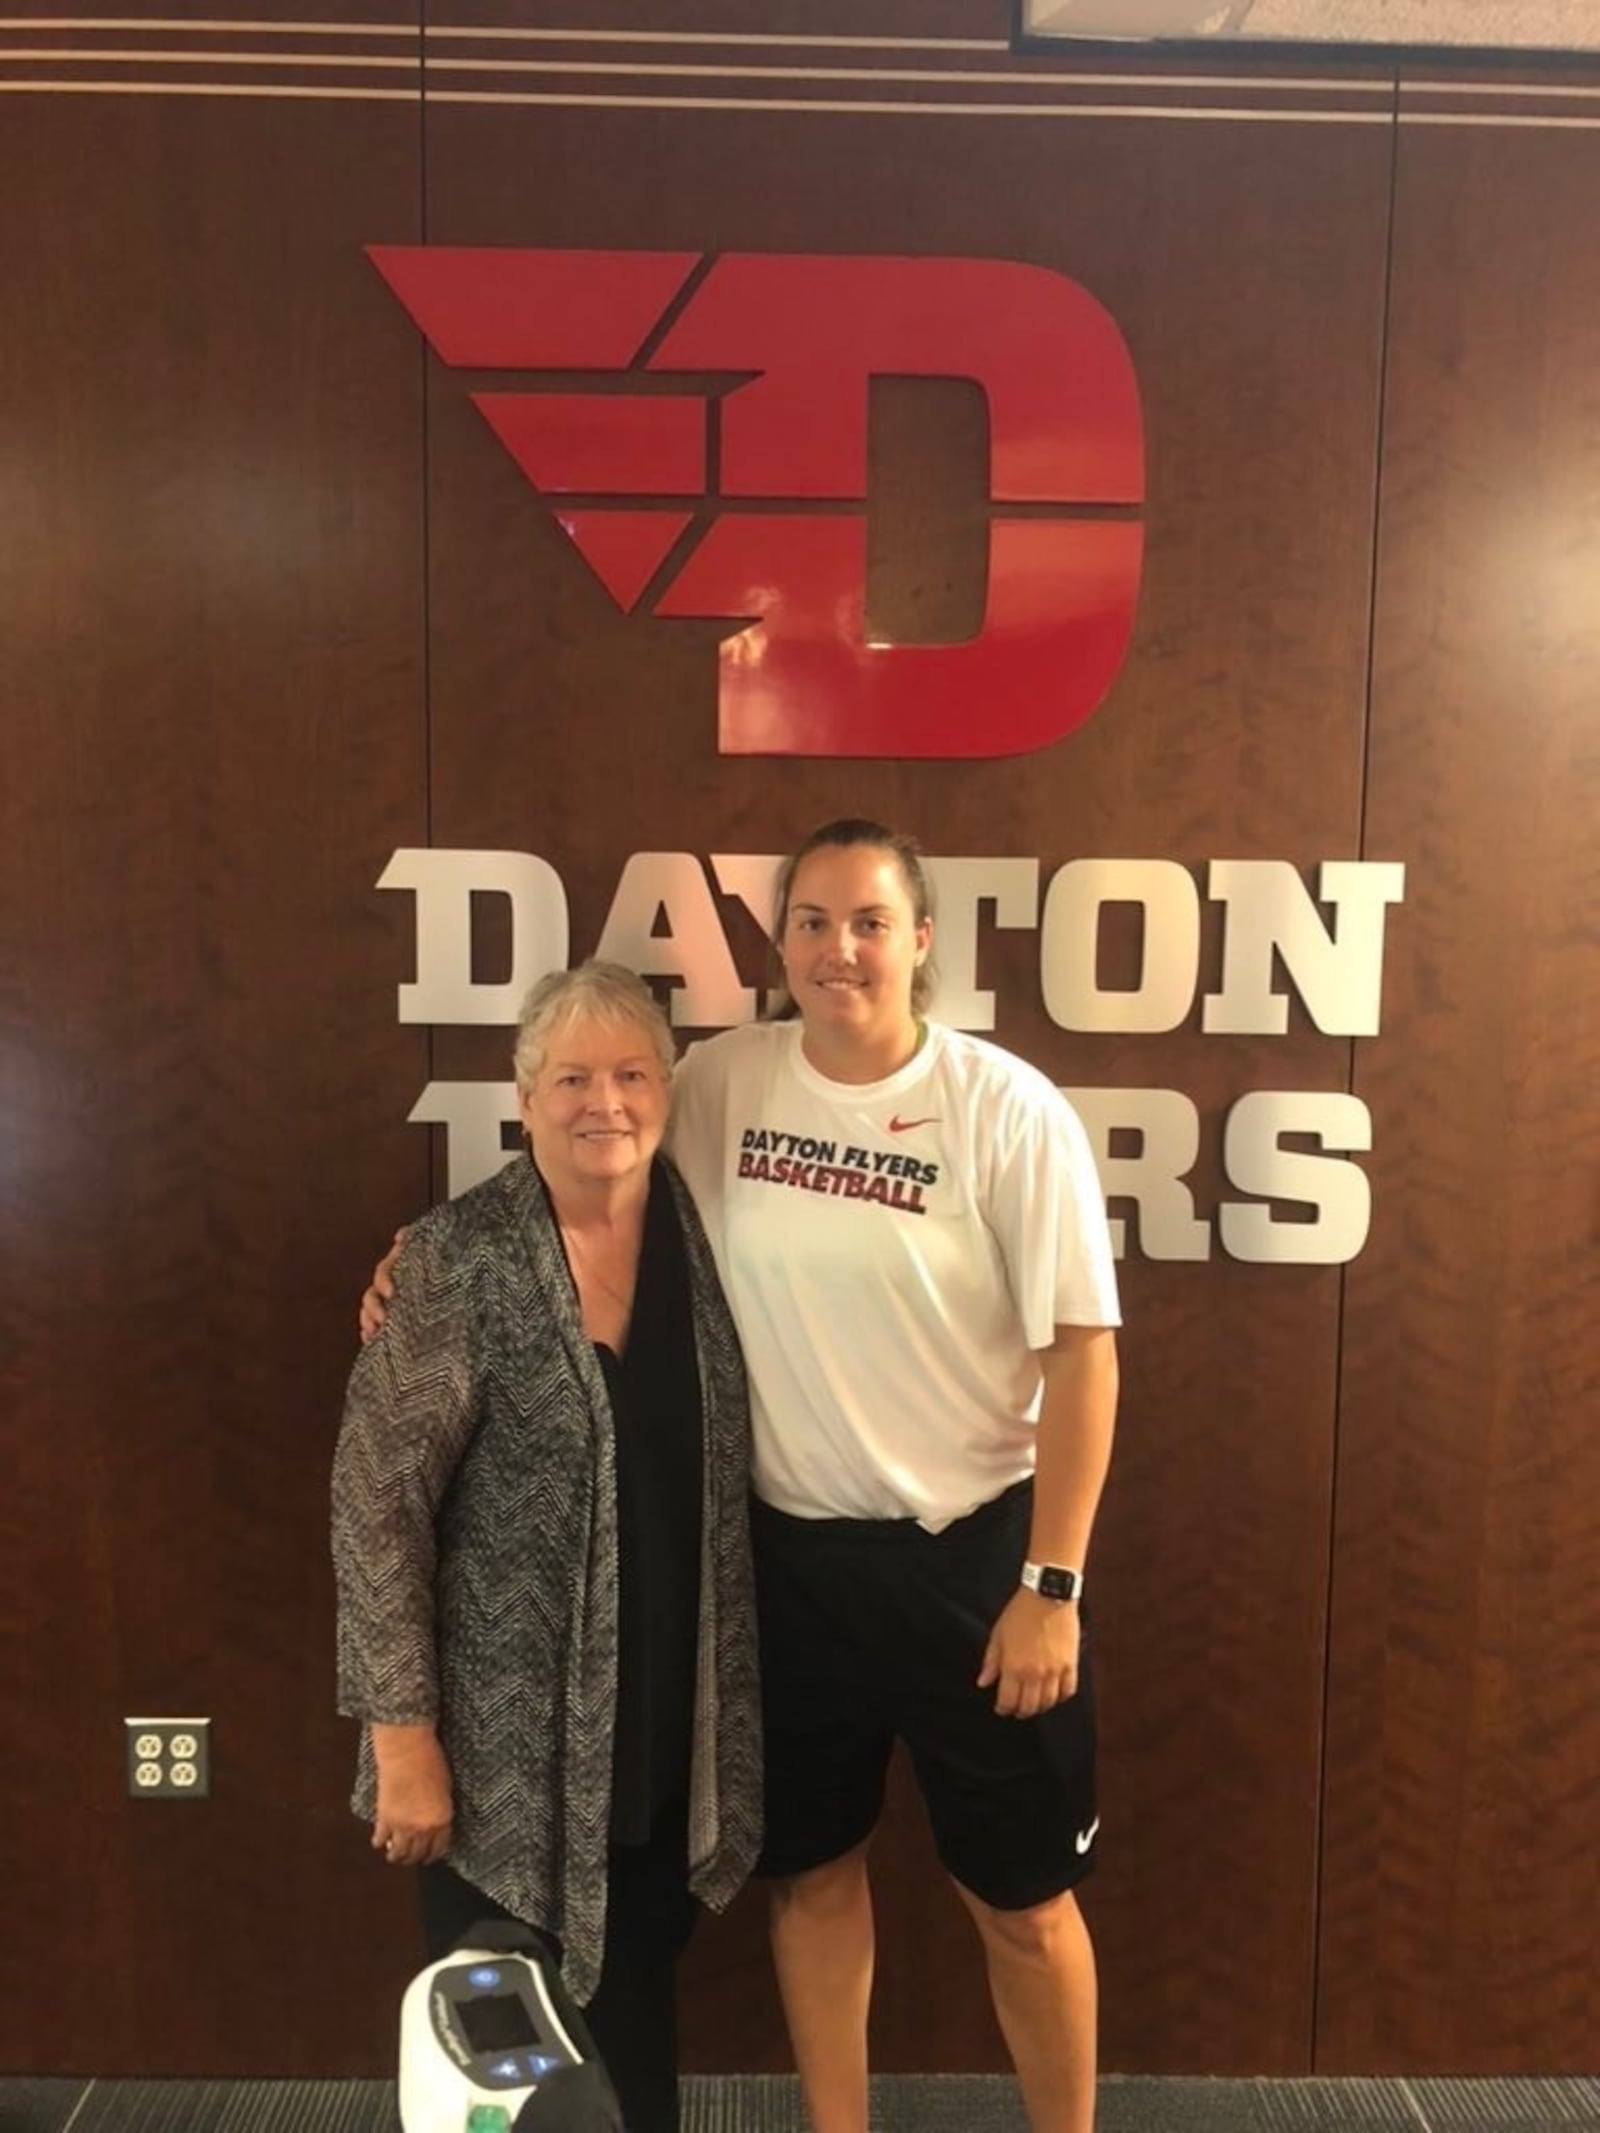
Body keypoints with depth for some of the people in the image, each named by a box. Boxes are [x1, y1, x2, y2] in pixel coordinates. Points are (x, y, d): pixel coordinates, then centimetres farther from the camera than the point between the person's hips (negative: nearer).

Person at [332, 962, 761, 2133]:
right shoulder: (461, 1257, -13)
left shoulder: (702, 1234, 0)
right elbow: (376, 1497, -13)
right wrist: (403, 1730, -15)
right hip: (509, 1737, -4)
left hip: (671, 1727, 4)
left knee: (638, 2020, 20)